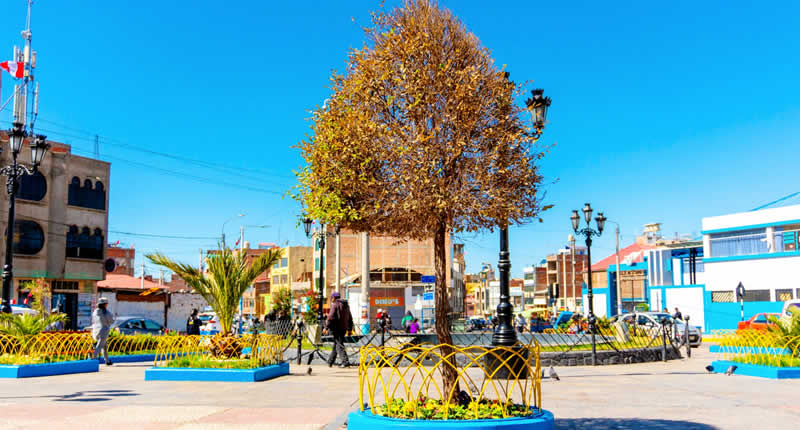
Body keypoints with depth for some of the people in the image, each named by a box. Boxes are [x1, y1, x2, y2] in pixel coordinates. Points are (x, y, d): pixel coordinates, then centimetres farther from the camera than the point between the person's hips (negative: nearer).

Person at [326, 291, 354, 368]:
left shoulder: (335, 305, -8)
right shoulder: (346, 305, 17)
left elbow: (331, 317, -17)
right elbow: (350, 318, 21)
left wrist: (326, 326, -11)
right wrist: (350, 329, 24)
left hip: (336, 328, -8)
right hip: (344, 328, 8)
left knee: (339, 344, -9)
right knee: (335, 345, 16)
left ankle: (345, 361, -19)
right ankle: (330, 362, 24)